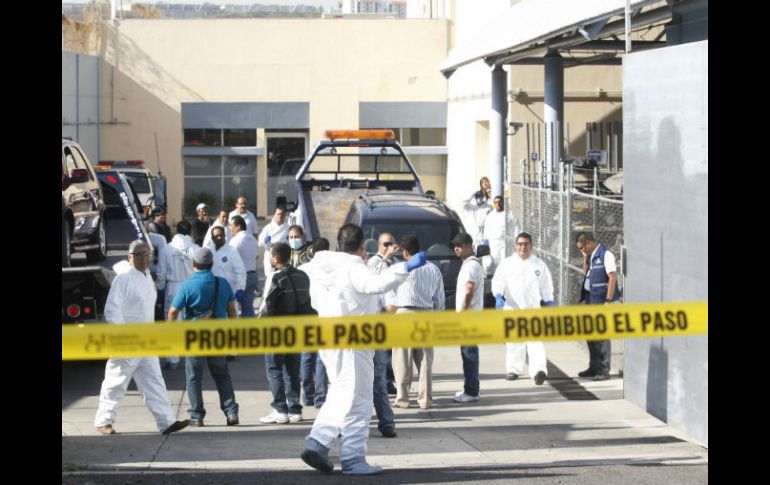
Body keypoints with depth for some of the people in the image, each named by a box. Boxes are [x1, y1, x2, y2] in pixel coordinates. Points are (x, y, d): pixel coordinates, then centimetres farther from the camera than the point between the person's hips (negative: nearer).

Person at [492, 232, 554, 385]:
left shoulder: (539, 264, 8)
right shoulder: (507, 263, 5)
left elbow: (546, 286, 12)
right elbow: (497, 282, -1)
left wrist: (549, 303, 5)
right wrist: (498, 297, -19)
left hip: (532, 308, -1)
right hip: (512, 308, 1)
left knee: (535, 340, -13)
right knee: (513, 341, 7)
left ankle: (539, 370, -23)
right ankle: (513, 369, 20)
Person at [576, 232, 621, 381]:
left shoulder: (605, 254, -13)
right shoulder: (591, 256, 14)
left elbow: (613, 277, -17)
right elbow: (585, 273, 17)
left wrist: (608, 301, -20)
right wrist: (585, 259, 3)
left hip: (601, 300, -9)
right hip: (590, 300, 9)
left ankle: (604, 370, 0)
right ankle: (594, 367, 24)